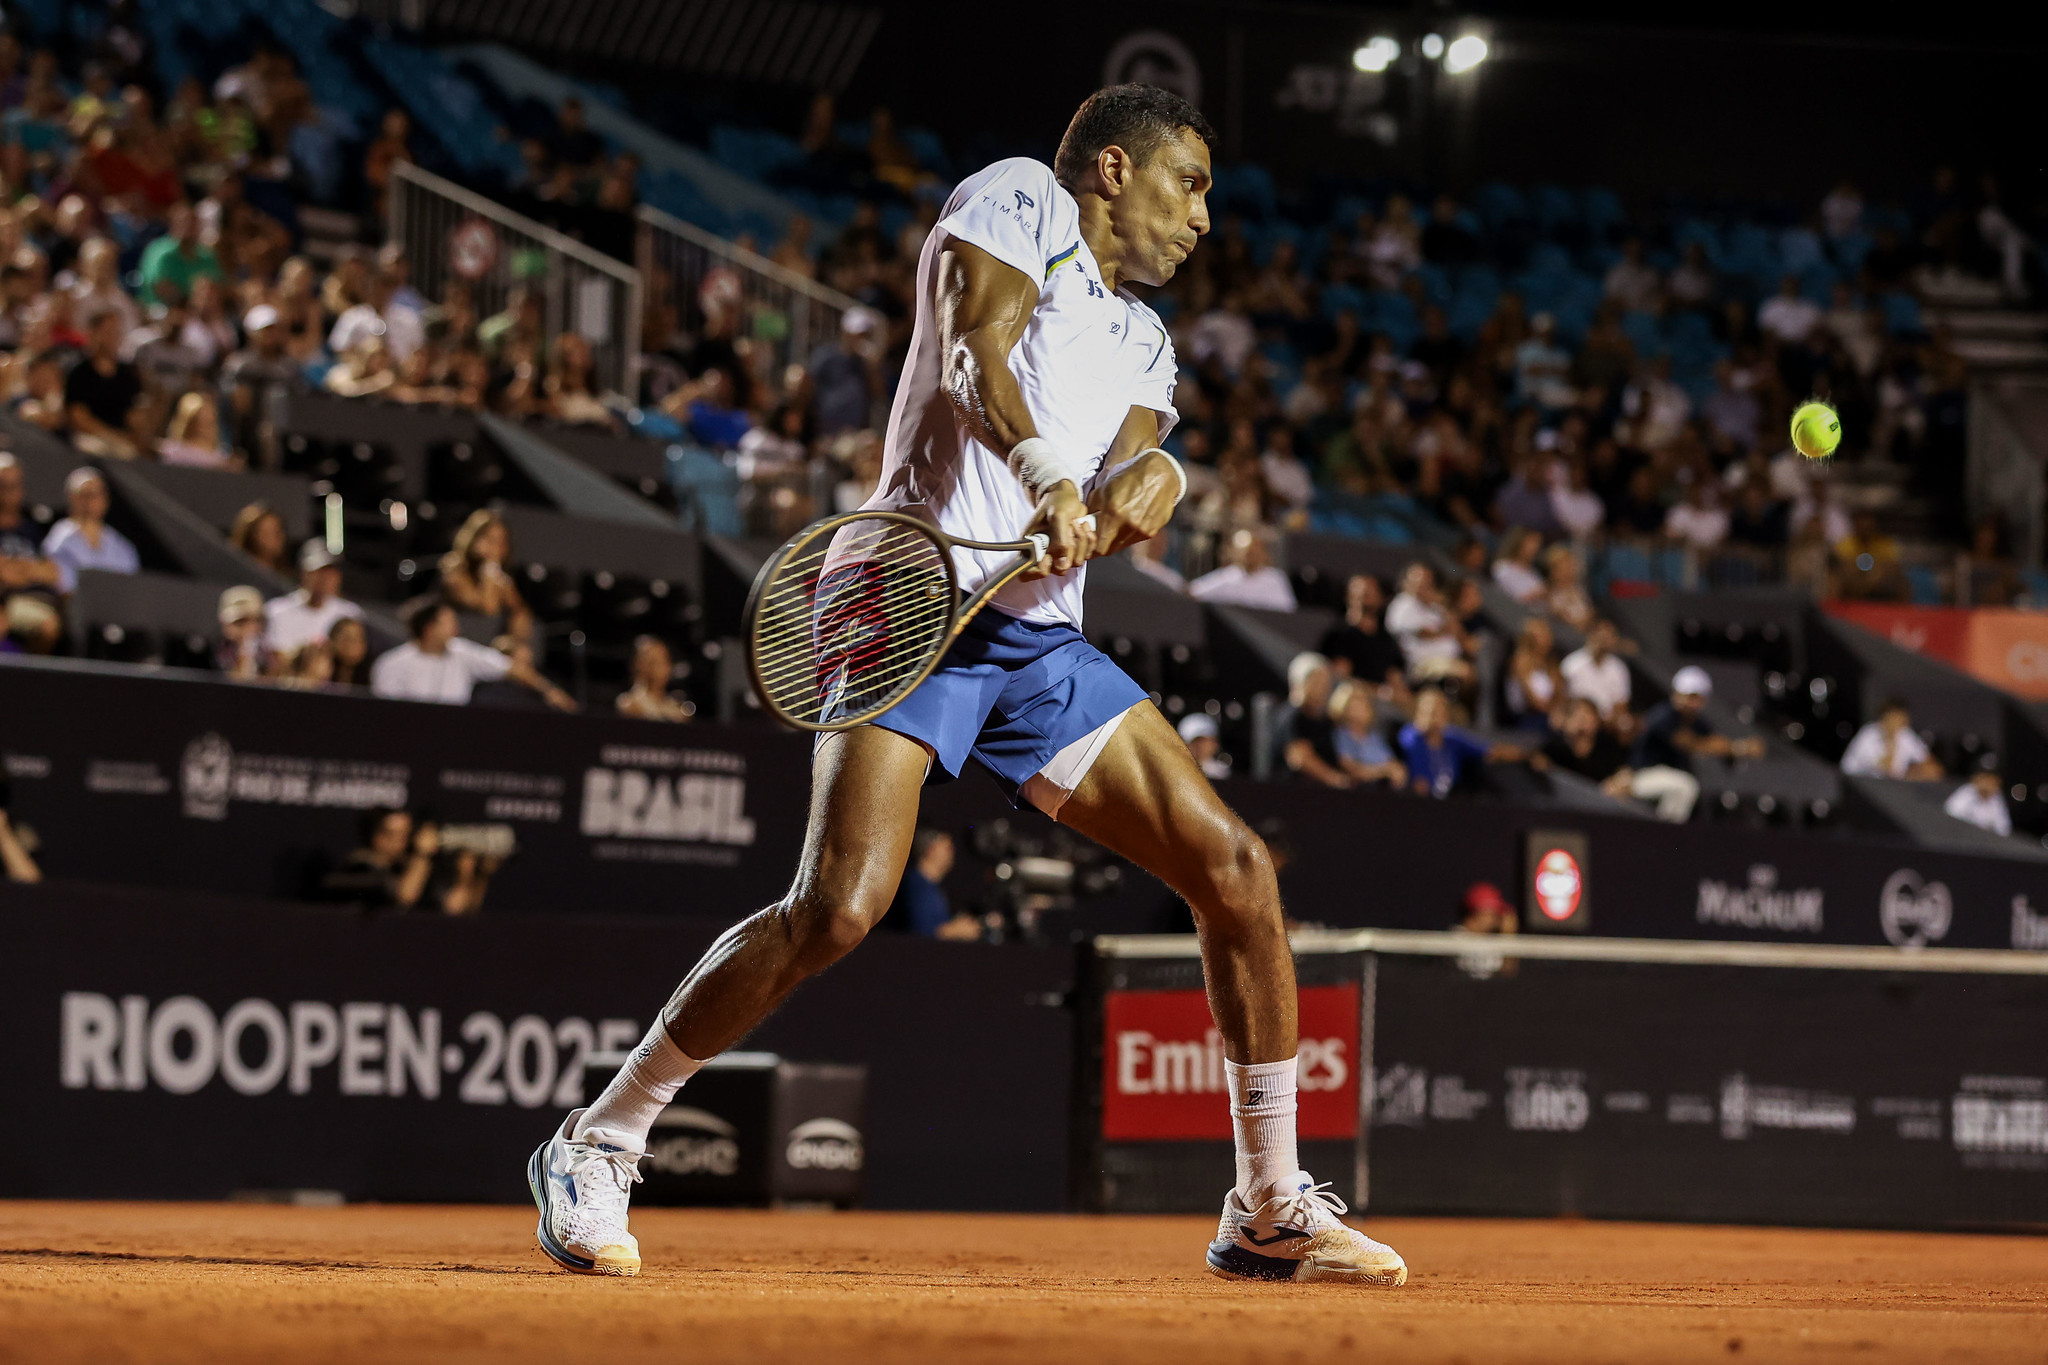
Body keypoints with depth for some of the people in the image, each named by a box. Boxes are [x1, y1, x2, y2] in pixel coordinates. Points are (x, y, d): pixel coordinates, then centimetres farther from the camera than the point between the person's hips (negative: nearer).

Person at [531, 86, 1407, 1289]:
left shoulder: (1146, 342, 25)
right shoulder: (1019, 199, 6)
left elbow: (1131, 478, 7)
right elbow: (975, 358, -12)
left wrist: (1149, 480, -17)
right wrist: (1045, 471, -30)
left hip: (1042, 642, 8)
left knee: (1238, 872, -2)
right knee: (836, 912, -23)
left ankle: (1271, 1210, 10)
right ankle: (597, 1149, -7)